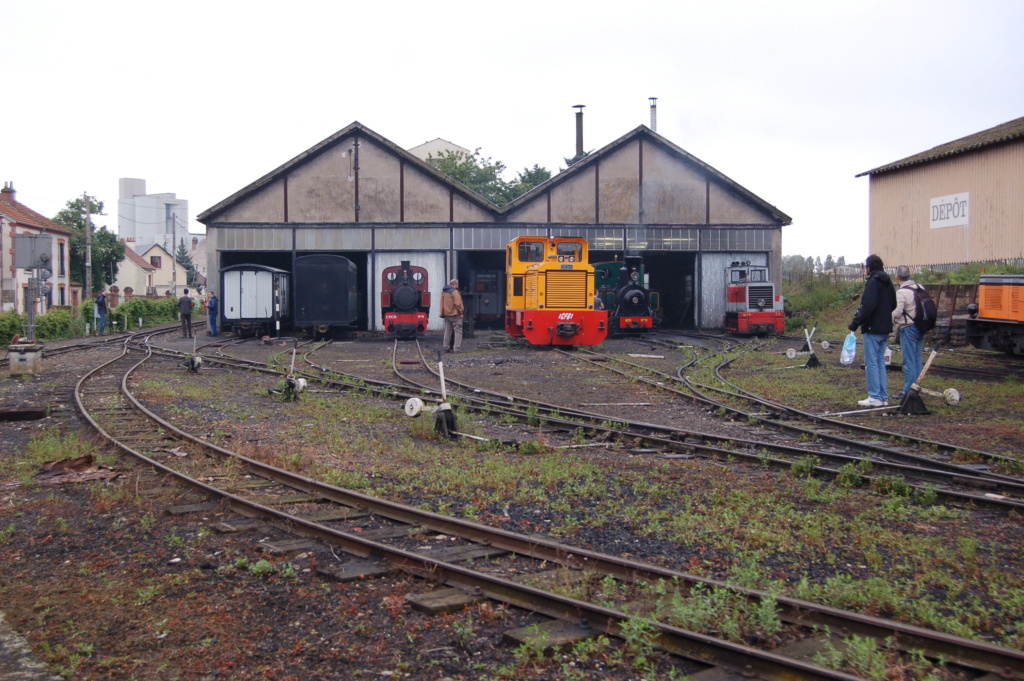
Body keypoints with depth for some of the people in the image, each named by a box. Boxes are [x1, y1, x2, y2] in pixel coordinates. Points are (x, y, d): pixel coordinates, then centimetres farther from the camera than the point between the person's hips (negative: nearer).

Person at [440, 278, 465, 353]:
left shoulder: (444, 292, 13)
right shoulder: (454, 291, -12)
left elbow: (442, 304, 14)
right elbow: (457, 304, -17)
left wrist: (442, 313, 16)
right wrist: (461, 311, -5)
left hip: (446, 315, 8)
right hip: (455, 314, -8)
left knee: (448, 331, 12)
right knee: (458, 331, -5)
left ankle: (447, 347, 14)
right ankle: (457, 348, -11)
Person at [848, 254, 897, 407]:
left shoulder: (873, 282, -14)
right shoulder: (887, 282, 13)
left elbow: (868, 306, -22)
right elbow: (893, 304, 21)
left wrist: (855, 324, -19)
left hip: (872, 328, -9)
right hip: (885, 328, 9)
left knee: (872, 363, -4)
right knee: (880, 362, 13)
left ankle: (875, 397, -4)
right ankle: (884, 397, 14)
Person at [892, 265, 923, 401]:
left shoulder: (901, 292, -16)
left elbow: (898, 312, -19)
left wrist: (889, 320, -2)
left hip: (908, 328, -8)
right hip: (920, 326, 8)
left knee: (909, 361, -5)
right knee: (917, 359, 13)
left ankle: (908, 390, -3)